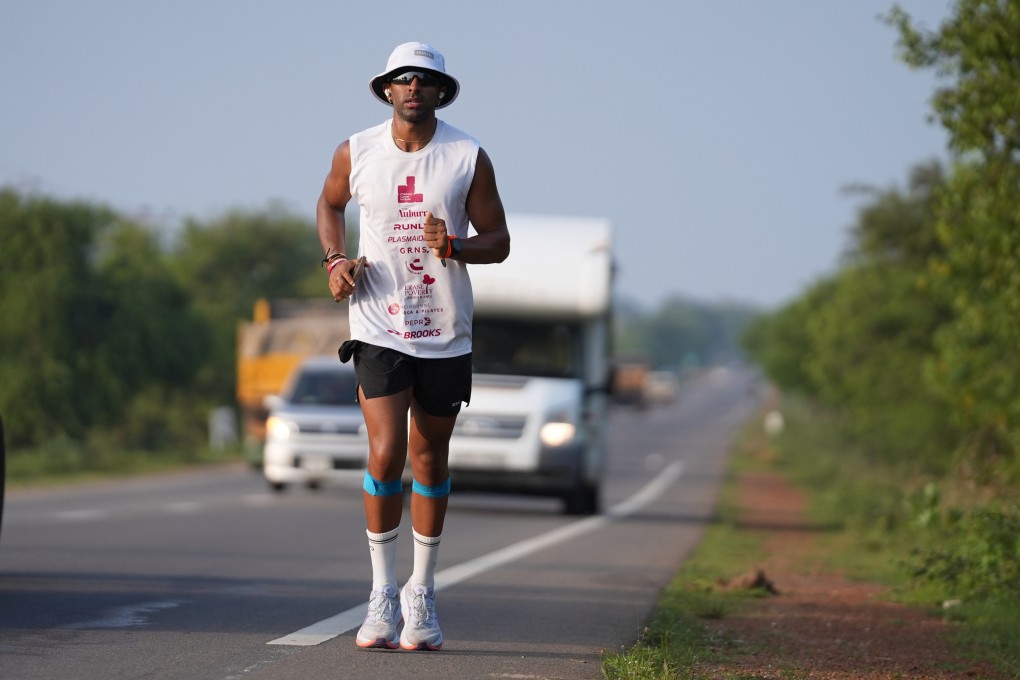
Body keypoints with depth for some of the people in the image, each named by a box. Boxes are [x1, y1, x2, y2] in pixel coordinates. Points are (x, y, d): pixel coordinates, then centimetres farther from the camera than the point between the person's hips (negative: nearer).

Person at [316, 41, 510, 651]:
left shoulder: (469, 158, -4)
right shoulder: (356, 153, -1)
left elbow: (499, 241, 0)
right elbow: (330, 204, 20)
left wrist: (454, 247, -21)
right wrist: (336, 260, 3)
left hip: (446, 334, 1)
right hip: (379, 327, -1)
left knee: (430, 460, 8)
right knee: (385, 454, -13)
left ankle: (422, 595, 20)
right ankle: (383, 593, 0)